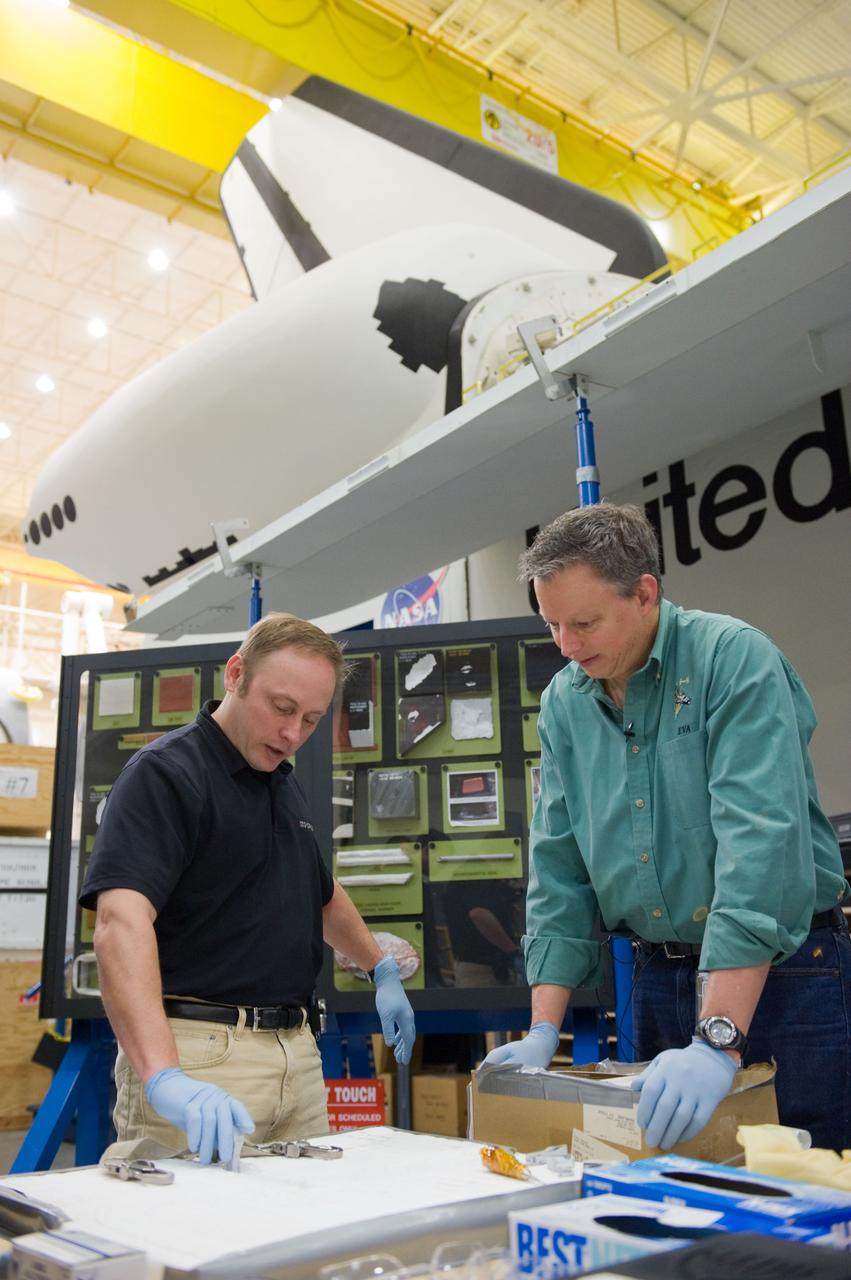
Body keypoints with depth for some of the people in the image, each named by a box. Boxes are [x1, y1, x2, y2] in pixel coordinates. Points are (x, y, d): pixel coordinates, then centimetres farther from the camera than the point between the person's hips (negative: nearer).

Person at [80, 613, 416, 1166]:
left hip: (297, 1051, 7)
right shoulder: (165, 773, -14)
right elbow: (121, 920, -28)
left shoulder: (286, 783, 12)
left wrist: (383, 970, 32)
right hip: (199, 1053, -7)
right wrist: (164, 1077, -39)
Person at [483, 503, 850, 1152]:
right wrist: (544, 1032, -2)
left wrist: (717, 1042, -31)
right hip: (659, 974, 5)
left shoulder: (733, 659, -15)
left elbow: (761, 841, -26)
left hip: (781, 969, -5)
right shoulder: (564, 703, 3)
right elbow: (559, 867, 5)